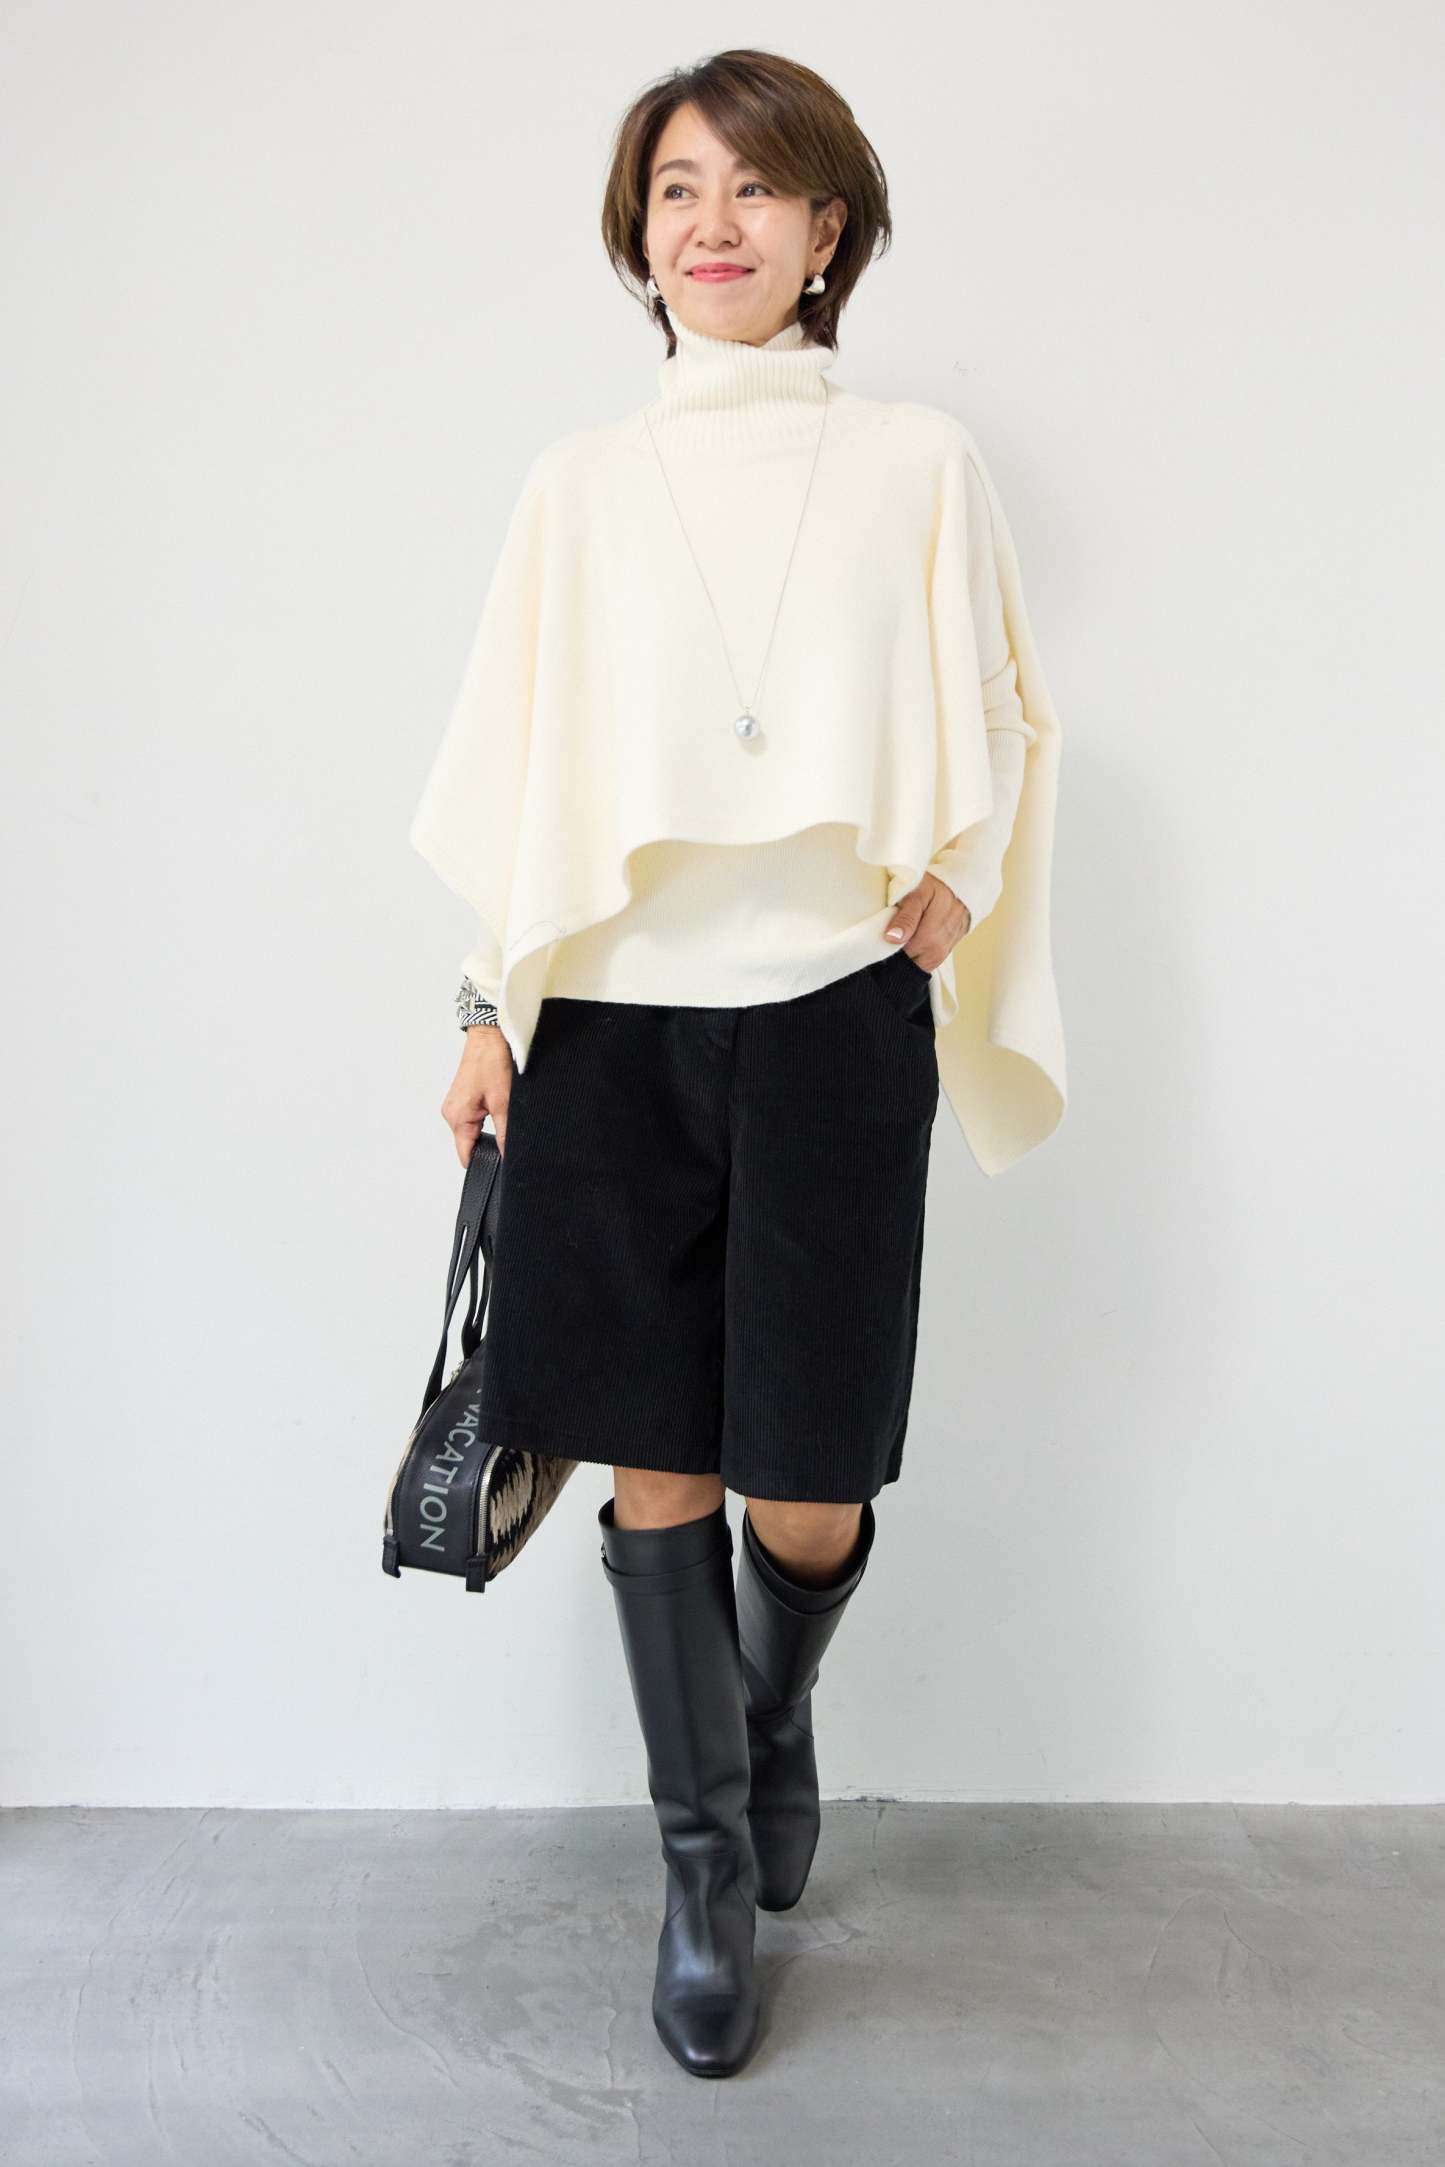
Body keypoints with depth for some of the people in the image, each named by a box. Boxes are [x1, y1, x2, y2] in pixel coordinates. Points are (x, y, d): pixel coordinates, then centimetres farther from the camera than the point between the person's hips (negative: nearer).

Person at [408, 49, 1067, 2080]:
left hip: (830, 1021, -1)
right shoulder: (579, 481, 11)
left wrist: (947, 886, -5)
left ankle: (776, 1709, 37)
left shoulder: (921, 463, 8)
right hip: (611, 1023, 1)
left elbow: (999, 722, 13)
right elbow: (519, 767, 11)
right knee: (657, 1465, 5)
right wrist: (489, 1009, 5)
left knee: (808, 1494, 0)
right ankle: (709, 1862, 26)